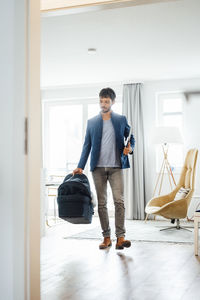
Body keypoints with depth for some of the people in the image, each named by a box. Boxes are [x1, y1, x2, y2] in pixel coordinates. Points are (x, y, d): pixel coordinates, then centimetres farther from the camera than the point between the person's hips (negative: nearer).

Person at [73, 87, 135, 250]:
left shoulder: (121, 119, 9)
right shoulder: (91, 122, 12)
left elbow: (130, 138, 12)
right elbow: (87, 145, 11)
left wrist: (130, 148, -11)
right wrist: (80, 166, 4)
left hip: (116, 166, -2)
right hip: (98, 167, 2)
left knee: (119, 201, -12)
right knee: (102, 203, 4)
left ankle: (120, 237, -12)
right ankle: (106, 237, 11)